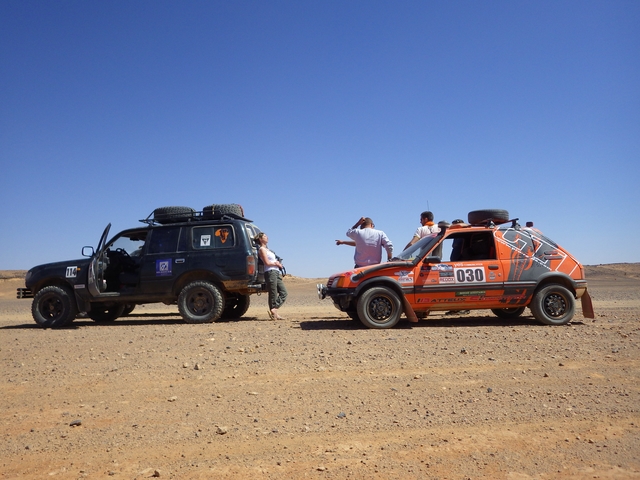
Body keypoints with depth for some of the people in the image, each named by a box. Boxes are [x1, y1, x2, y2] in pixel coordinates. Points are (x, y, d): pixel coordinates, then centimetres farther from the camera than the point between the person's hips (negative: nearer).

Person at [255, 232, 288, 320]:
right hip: (270, 272, -9)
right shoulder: (262, 249, -4)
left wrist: (277, 263, 1)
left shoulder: (267, 249, 23)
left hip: (276, 273, 9)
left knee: (284, 292, 1)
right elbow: (267, 262, -13)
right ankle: (273, 312, -6)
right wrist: (276, 263, 0)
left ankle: (274, 310, -2)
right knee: (273, 295, -8)